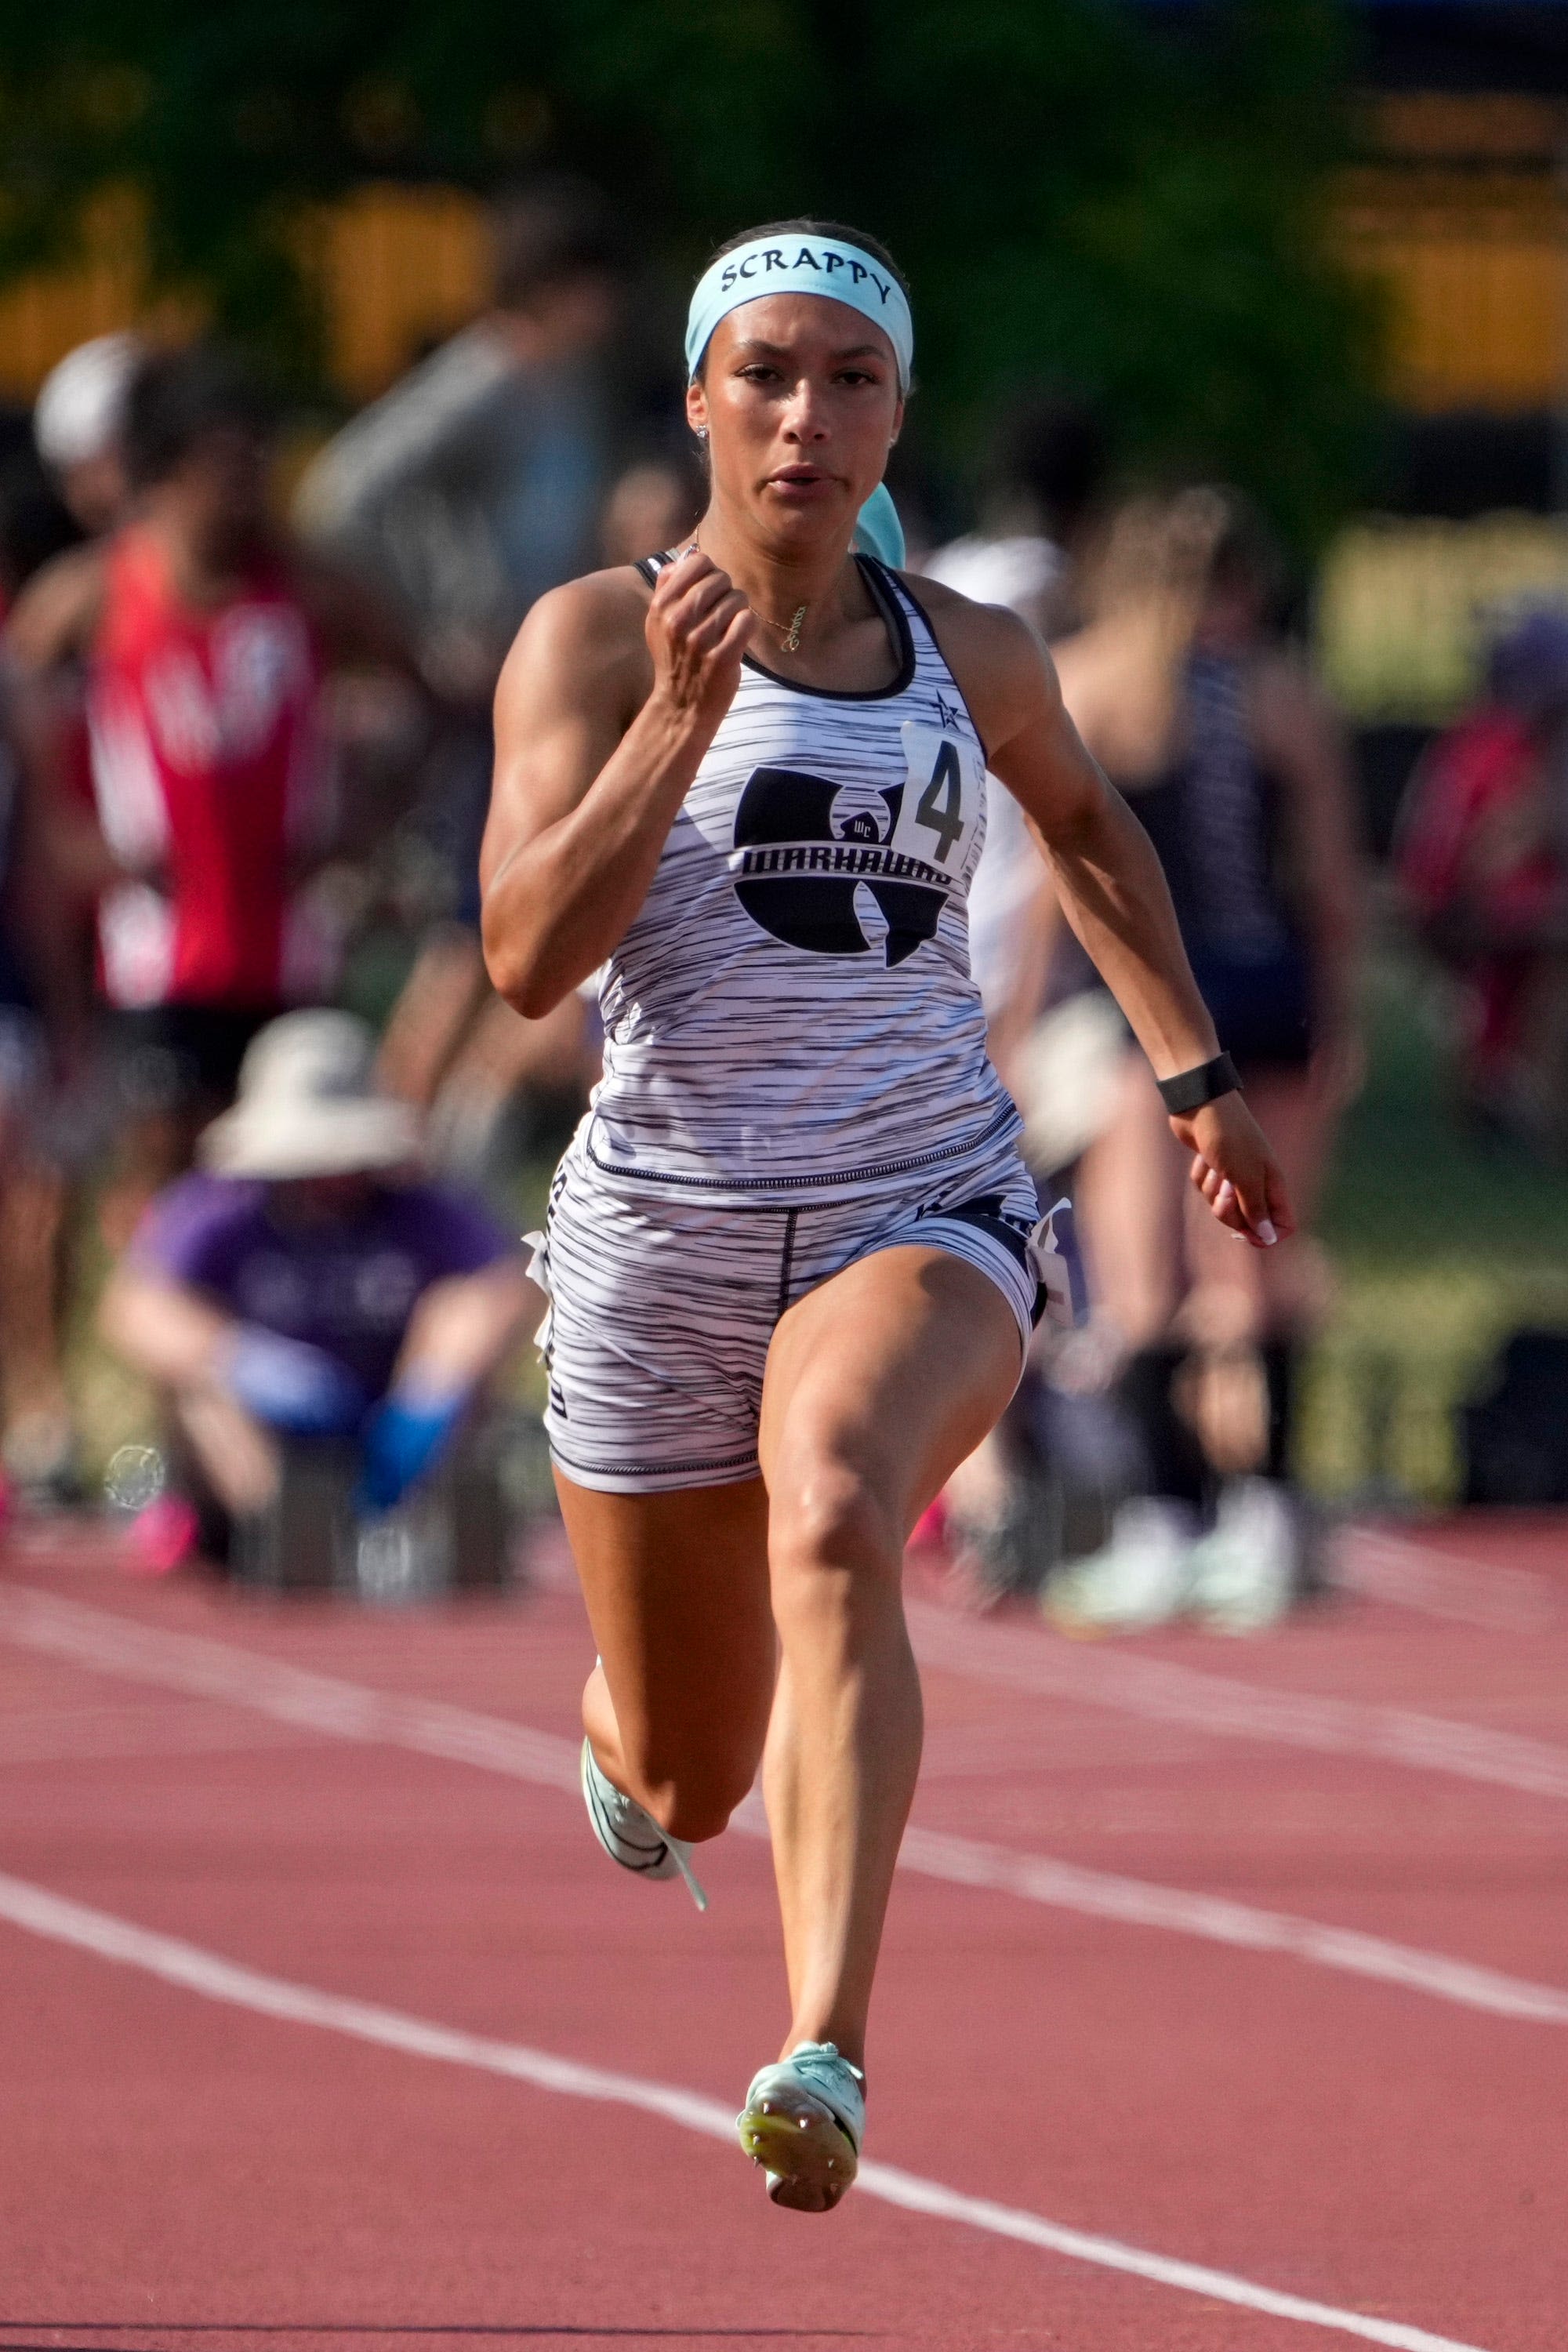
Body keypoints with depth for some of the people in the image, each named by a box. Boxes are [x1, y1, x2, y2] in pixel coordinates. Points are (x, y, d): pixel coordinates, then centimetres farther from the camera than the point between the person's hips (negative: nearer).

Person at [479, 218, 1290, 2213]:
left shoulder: (971, 660, 7)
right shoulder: (593, 638, -3)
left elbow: (1084, 820, 30)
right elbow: (527, 957, -14)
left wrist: (1195, 1075, 26)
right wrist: (678, 720, -23)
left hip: (926, 1217, 0)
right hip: (667, 1227, 0)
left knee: (833, 1521, -35)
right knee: (688, 1786, 11)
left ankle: (826, 2055, -44)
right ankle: (619, 1730, 53)